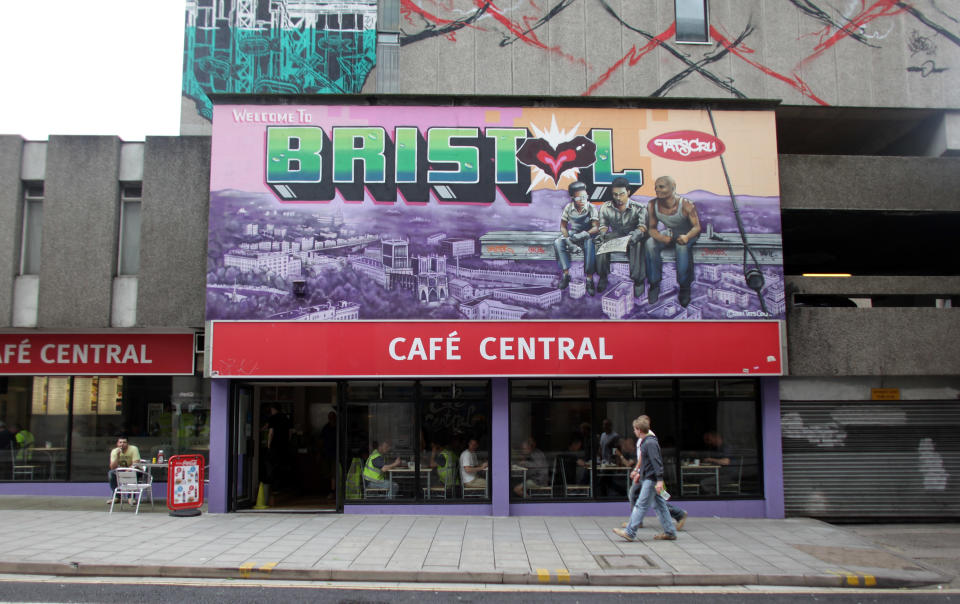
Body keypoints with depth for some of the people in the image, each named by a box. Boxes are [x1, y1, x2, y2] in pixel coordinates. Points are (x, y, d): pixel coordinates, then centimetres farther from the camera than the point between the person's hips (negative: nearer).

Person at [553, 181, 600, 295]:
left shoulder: (591, 208, -12)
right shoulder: (569, 208, -4)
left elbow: (596, 228, -20)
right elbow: (563, 226, 2)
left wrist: (584, 234, -36)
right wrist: (567, 238, -17)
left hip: (587, 235, -3)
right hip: (572, 234, 3)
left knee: (590, 244, -38)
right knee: (558, 243, -25)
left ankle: (589, 279, -34)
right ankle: (566, 273, -21)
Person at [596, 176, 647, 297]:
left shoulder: (639, 208, -6)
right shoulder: (606, 208, 0)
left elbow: (642, 226, -16)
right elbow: (603, 227, 1)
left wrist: (636, 233, -40)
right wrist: (605, 234, -24)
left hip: (631, 238, -2)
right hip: (614, 238, 2)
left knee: (637, 244, -37)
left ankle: (638, 279, -24)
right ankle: (603, 276, -10)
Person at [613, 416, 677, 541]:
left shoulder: (650, 443, -17)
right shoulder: (645, 441, 15)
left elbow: (657, 462, -22)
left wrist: (659, 480, -26)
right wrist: (640, 474, 29)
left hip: (651, 480, -10)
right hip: (648, 479, 10)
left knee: (641, 505, -7)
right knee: (659, 505, 12)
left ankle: (630, 532, -6)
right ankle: (670, 532, 16)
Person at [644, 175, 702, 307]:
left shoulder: (686, 205, -25)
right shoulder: (653, 205, -15)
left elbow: (697, 227, -21)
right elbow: (652, 228, -8)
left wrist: (687, 237, -44)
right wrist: (660, 237, -32)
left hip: (687, 234, -4)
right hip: (668, 233, 4)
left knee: (682, 246, -38)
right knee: (650, 244, -26)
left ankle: (684, 287, -24)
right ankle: (654, 284, -16)